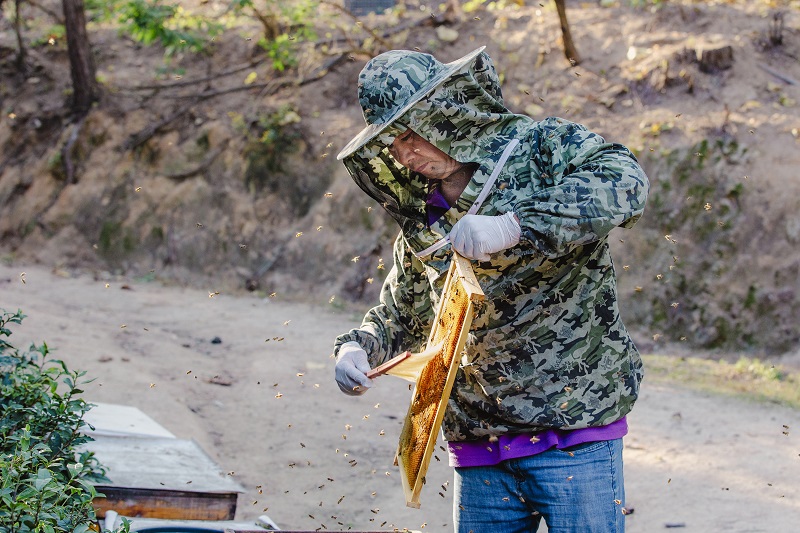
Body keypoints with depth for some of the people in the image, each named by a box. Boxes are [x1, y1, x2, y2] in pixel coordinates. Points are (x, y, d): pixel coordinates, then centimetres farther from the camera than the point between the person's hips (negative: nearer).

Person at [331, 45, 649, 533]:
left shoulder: (543, 147, -3)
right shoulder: (420, 224, 14)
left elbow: (625, 183, -22)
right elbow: (399, 314, 24)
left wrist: (514, 226, -30)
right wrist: (358, 348, 0)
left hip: (574, 429, -5)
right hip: (479, 447, 5)